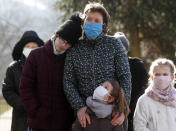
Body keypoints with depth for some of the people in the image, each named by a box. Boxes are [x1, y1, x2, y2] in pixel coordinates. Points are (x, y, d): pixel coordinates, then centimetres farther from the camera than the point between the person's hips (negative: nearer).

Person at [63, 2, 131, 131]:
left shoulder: (114, 44, 1)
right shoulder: (74, 49, 5)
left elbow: (125, 77, -2)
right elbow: (68, 82, 3)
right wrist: (79, 107, -11)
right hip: (85, 113, 1)